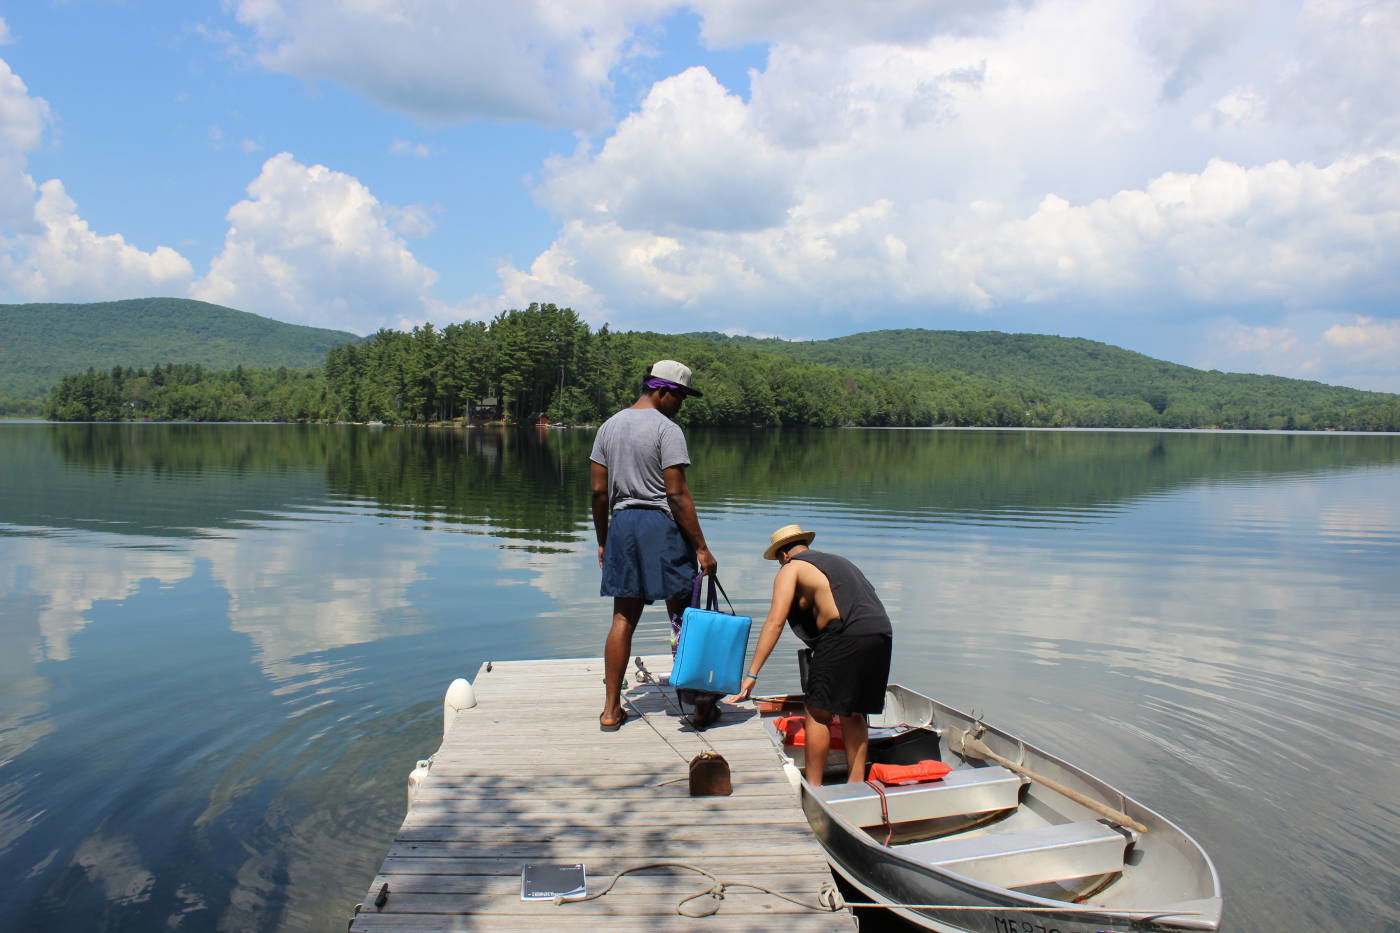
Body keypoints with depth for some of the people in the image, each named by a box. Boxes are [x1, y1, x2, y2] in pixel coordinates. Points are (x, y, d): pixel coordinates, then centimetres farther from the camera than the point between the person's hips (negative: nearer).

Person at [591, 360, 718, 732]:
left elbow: (598, 490, 10)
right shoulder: (667, 429, -9)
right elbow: (677, 494, -14)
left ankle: (611, 709, 13)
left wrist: (603, 540, 18)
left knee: (623, 619, 10)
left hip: (622, 523, 6)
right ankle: (701, 704, 14)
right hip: (662, 524, -6)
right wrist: (701, 547, -11)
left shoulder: (609, 426, 11)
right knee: (683, 618, 5)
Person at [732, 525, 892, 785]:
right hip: (882, 634, 7)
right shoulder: (838, 560, 31)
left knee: (819, 713, 3)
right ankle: (856, 788, 21)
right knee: (854, 715, 18)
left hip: (845, 636, -7)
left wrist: (752, 674, -1)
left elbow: (775, 622, 0)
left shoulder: (790, 569, 10)